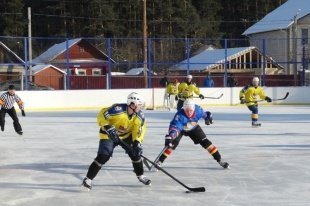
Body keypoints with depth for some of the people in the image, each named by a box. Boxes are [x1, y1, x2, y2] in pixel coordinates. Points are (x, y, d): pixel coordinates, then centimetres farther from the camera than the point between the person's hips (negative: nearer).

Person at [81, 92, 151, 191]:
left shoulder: (140, 116, -16)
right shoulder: (118, 110, -34)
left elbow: (139, 130, -11)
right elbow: (101, 115, -27)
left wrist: (137, 143, -25)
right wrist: (108, 128, -37)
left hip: (126, 135, 6)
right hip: (108, 135, -5)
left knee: (135, 153, 1)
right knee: (103, 156, -18)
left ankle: (140, 175, 25)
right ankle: (88, 179, -10)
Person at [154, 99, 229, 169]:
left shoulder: (198, 110, -29)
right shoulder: (179, 115, -40)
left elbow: (205, 114, -6)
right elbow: (174, 127, -50)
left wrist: (208, 117, -27)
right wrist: (169, 137, -65)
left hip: (194, 128, 3)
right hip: (181, 129, -3)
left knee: (206, 142, -4)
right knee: (172, 144, -22)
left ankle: (219, 160, 8)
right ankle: (159, 161, -14)